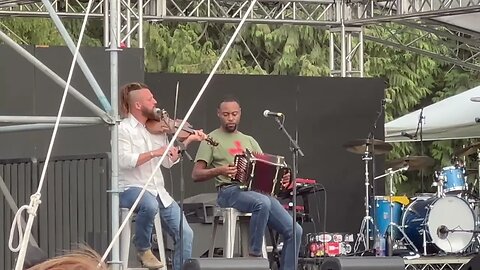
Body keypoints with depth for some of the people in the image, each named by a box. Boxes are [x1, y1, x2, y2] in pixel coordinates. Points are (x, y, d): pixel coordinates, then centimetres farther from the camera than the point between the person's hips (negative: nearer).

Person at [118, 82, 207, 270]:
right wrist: (155, 152, -28)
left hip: (158, 191, 7)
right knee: (150, 205, -40)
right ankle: (143, 249, -14)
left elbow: (168, 162, 9)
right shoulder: (123, 129, -7)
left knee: (185, 235, -5)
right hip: (131, 189, -6)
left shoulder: (157, 129, 11)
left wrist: (187, 141, 2)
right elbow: (124, 160, -22)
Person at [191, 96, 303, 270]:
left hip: (257, 191, 6)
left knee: (294, 231, -11)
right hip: (229, 192, -6)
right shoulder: (212, 139, 8)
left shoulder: (249, 141, 25)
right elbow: (196, 175, 0)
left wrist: (281, 176, -3)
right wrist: (219, 171, -19)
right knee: (262, 202, -39)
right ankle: (254, 255, -26)